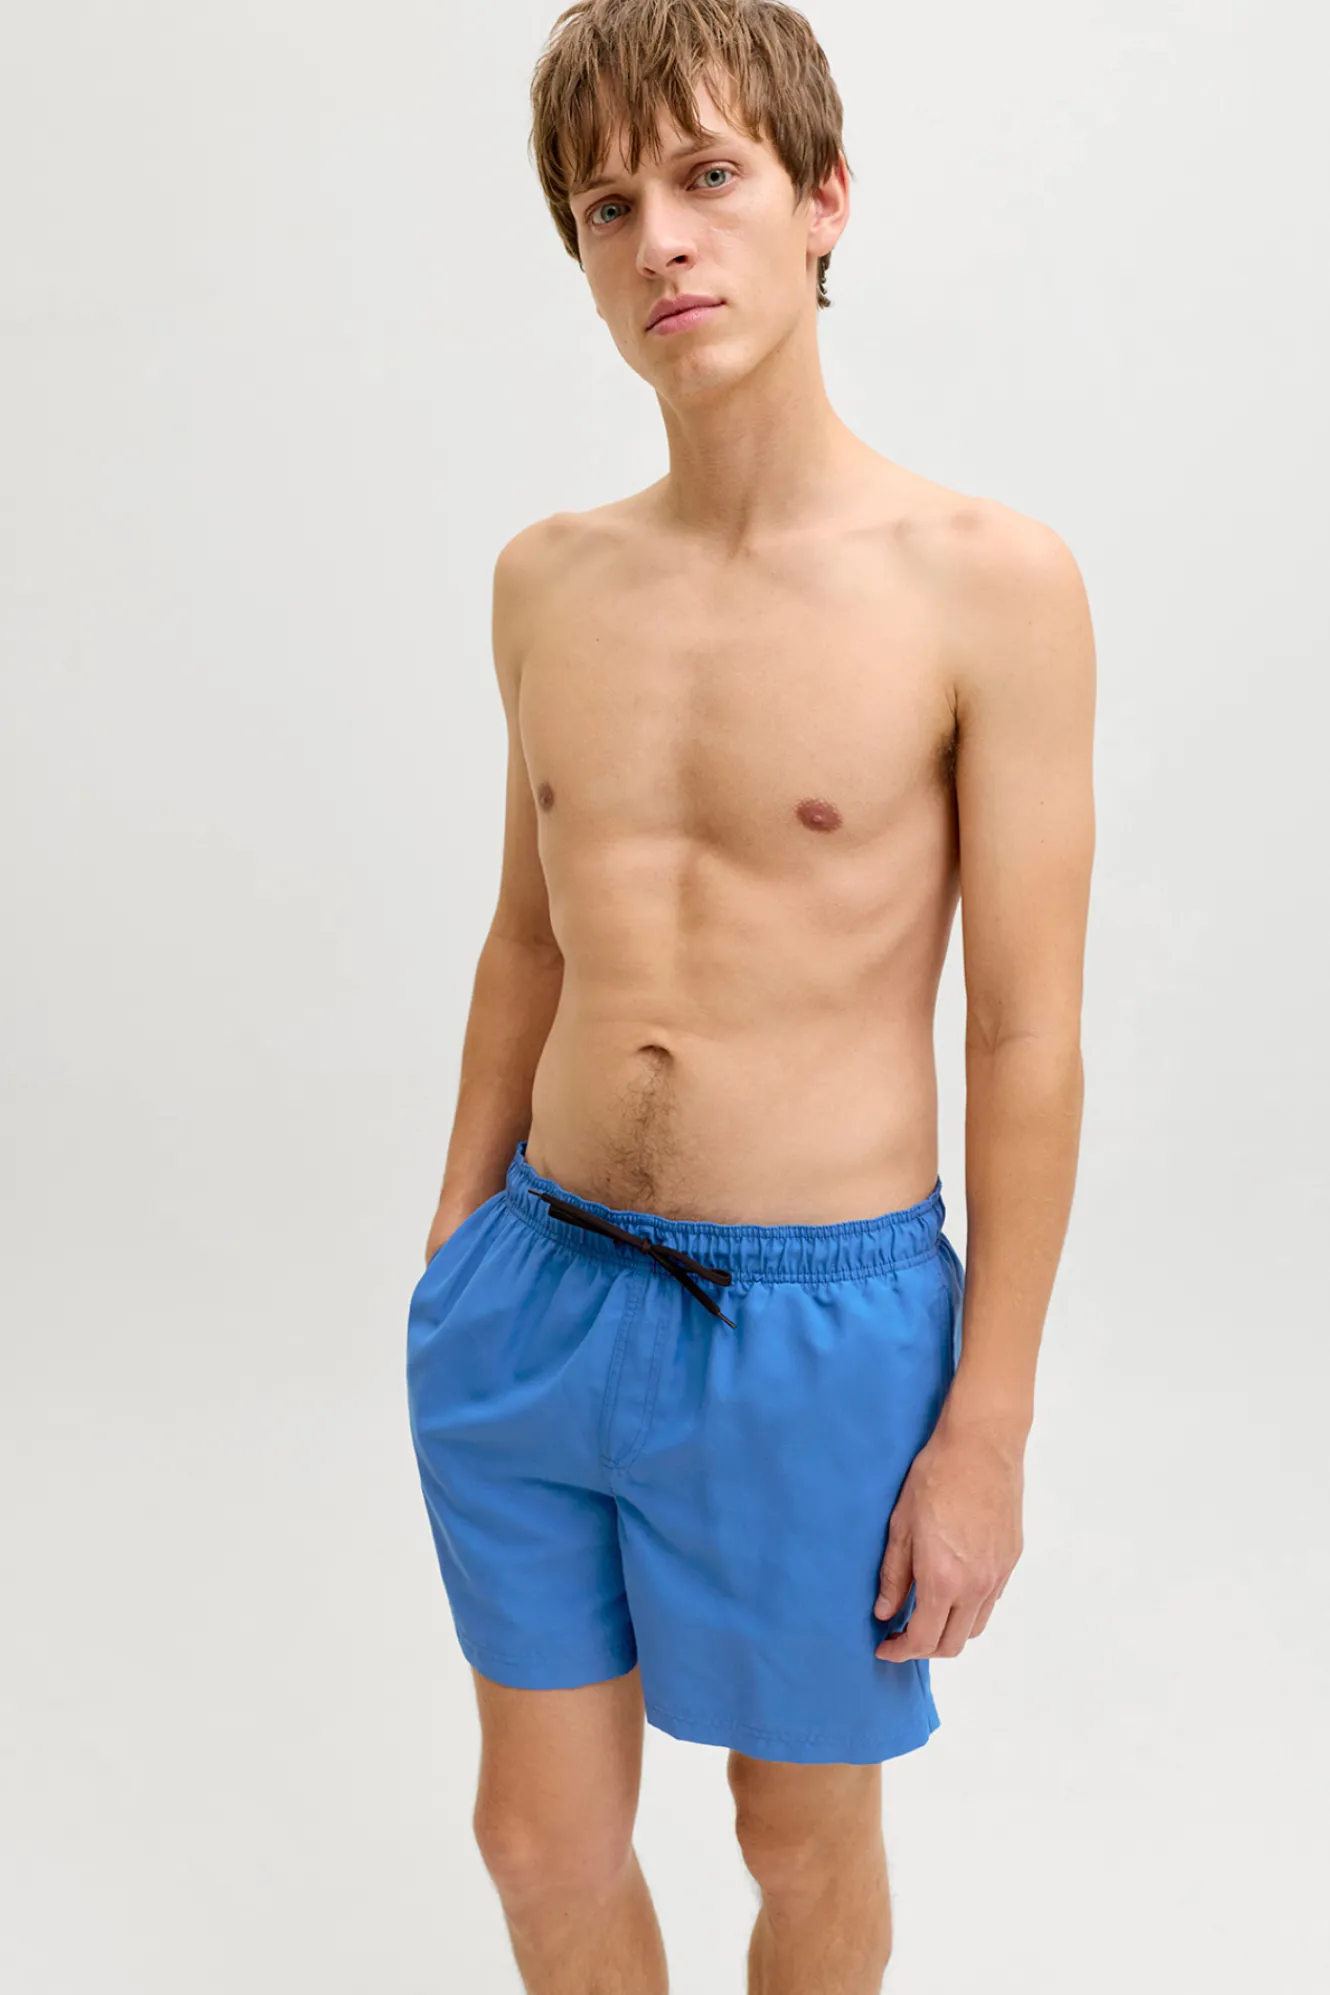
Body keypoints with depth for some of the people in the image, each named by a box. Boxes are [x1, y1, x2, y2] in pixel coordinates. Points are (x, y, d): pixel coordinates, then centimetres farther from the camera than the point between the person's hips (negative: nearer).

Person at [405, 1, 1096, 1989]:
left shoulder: (988, 583, -12)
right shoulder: (548, 578, 3)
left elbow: (1028, 1034, -10)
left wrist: (988, 1429, -8)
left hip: (820, 1324, -4)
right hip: (534, 1301, 5)